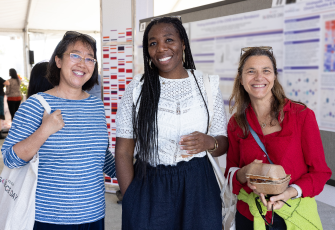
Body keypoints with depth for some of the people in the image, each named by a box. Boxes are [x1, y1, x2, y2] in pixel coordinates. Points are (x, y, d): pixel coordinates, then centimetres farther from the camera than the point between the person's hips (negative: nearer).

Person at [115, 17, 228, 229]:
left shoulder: (207, 85, 1)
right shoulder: (138, 88, -2)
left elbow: (223, 143, 5)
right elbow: (123, 151, -2)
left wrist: (209, 142, -18)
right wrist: (131, 201, -7)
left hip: (197, 187, 1)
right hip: (148, 187, -1)